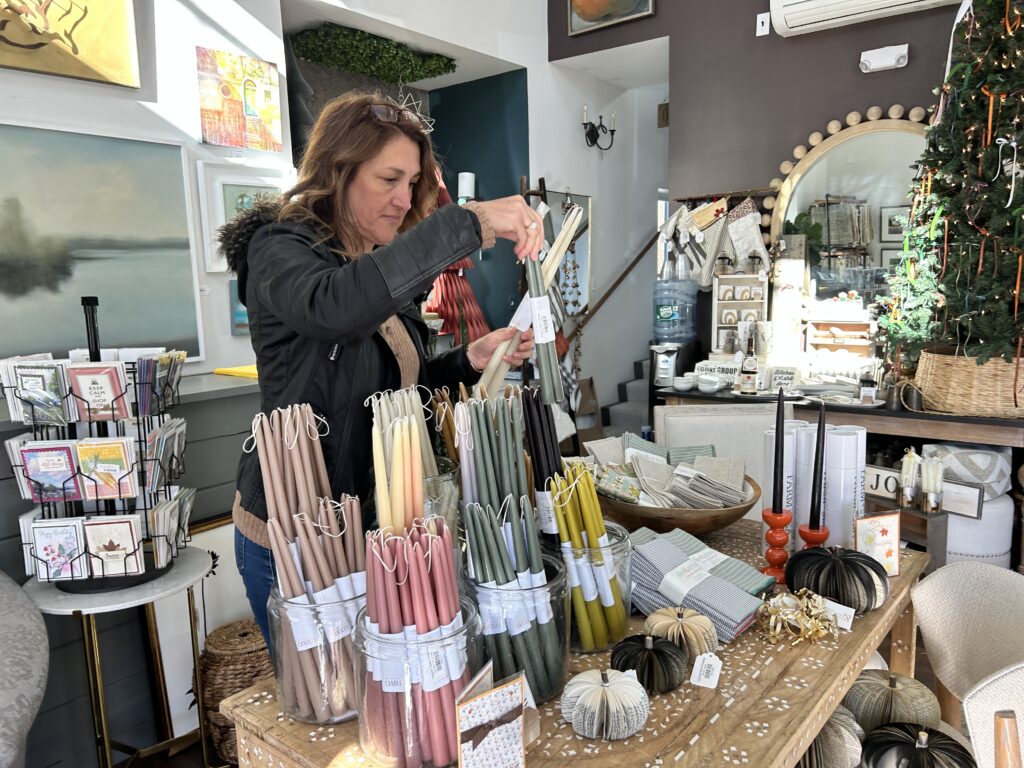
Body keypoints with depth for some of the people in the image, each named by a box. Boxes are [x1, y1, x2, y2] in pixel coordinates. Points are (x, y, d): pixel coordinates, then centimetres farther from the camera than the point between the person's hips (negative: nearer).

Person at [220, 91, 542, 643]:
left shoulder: (380, 265, 9)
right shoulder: (279, 247, -14)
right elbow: (334, 306, -39)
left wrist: (469, 361, -4)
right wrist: (468, 223, -38)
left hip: (373, 524, 7)